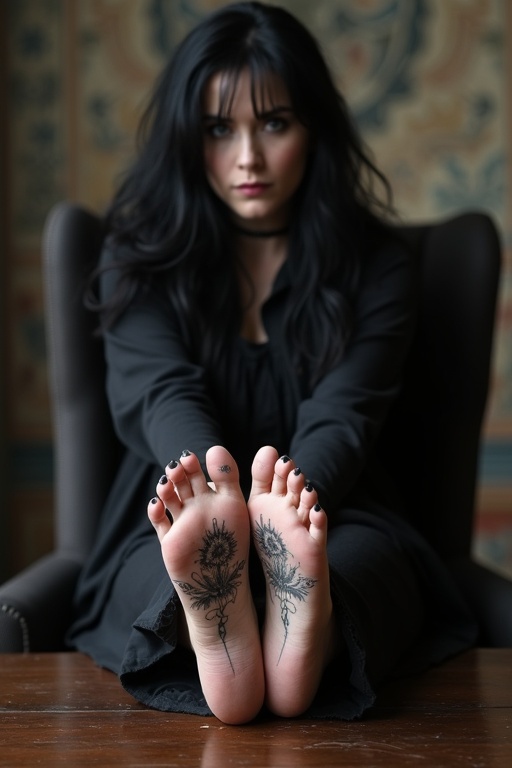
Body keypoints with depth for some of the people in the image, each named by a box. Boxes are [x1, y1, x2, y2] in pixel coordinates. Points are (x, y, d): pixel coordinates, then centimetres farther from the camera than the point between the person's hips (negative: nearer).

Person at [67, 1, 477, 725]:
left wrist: (288, 498, -36)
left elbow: (342, 414, -12)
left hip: (330, 522, 0)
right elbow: (163, 394, -12)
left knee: (371, 551, -35)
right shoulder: (141, 258, 6)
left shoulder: (377, 265, 4)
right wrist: (218, 487, -37)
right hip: (170, 529, 0)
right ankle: (211, 618, -65)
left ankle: (306, 626, -65)